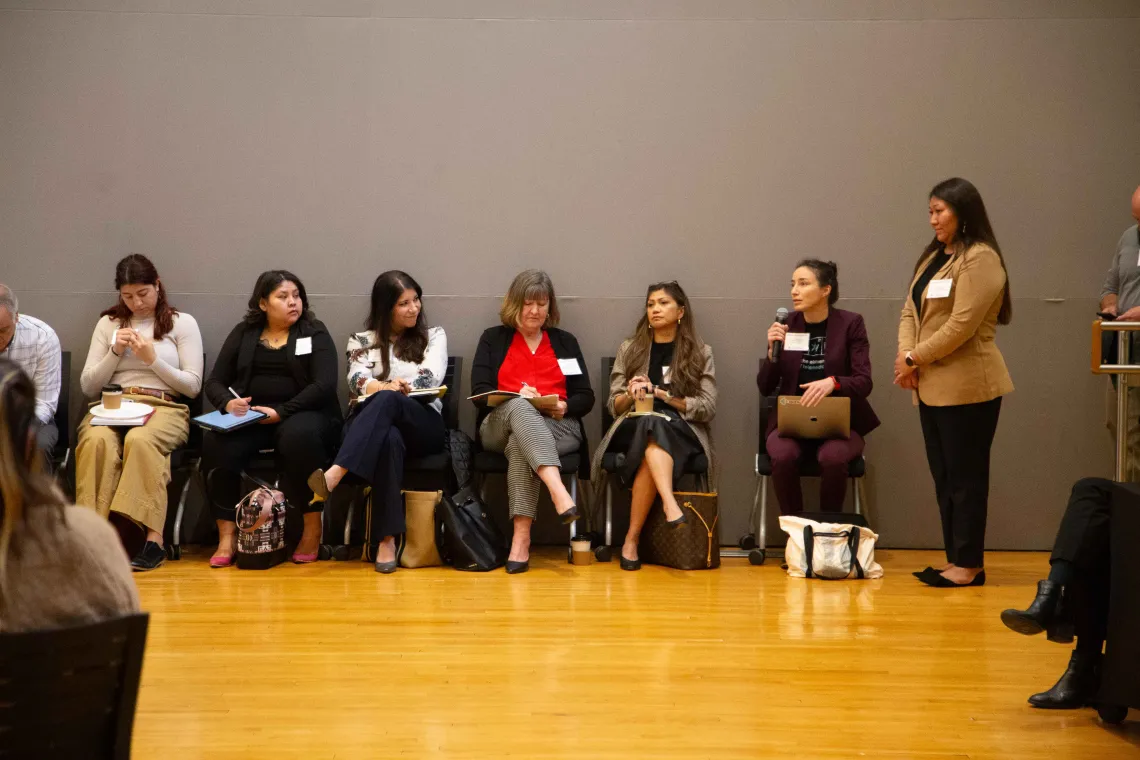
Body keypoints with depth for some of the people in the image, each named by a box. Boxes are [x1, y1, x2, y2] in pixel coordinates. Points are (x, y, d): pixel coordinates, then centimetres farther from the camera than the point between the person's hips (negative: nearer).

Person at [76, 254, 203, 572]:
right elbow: (88, 387, 16)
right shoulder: (108, 323, 20)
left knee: (140, 440, -39)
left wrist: (153, 359, -6)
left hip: (165, 408, -2)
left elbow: (193, 386, 5)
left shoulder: (182, 323, 12)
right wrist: (115, 352, 1)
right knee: (96, 441, -36)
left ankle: (153, 539, -42)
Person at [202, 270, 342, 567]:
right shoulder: (243, 333, 15)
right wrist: (228, 402, -12)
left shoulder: (315, 333, 7)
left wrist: (281, 412, -18)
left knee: (299, 436, -38)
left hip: (302, 413, -2)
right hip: (248, 417, 3)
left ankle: (312, 529, -25)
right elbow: (214, 383, 13)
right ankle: (227, 535, -23)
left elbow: (324, 385, -7)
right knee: (215, 442, -29)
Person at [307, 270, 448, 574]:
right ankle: (387, 539, -47)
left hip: (423, 425, 0)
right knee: (389, 438, -40)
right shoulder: (362, 341, 17)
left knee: (386, 401, -37)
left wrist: (385, 391, -13)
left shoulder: (434, 336, 17)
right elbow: (357, 381, -3)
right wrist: (387, 387, -26)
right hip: (369, 423, 0)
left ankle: (334, 476, -55)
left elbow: (431, 378, -2)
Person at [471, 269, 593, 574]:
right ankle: (558, 490, -59)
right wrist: (516, 397, -14)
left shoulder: (565, 342, 20)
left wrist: (564, 406, -10)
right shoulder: (493, 338, 16)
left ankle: (521, 538, -44)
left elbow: (586, 397, 12)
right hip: (500, 426, -1)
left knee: (520, 445, -36)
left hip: (558, 426, 1)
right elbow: (480, 392, 3)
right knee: (519, 407, -38)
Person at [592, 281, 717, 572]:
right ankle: (670, 503, -54)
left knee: (653, 442, -38)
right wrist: (631, 396, -12)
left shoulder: (701, 353, 12)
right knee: (652, 425, -38)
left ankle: (632, 540, -40)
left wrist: (665, 396, -9)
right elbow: (614, 406, 11)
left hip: (683, 432, -1)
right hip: (633, 429, 1)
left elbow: (708, 409, 3)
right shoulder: (629, 349, 17)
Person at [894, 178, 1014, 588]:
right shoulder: (933, 257, 16)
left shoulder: (980, 259, -12)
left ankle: (969, 565, 6)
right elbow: (910, 311, 12)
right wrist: (905, 355, -5)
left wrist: (916, 358, -12)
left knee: (966, 477, -2)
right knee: (943, 476, 12)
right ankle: (955, 559, 20)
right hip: (932, 386, 9)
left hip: (967, 386, -9)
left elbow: (961, 325, -19)